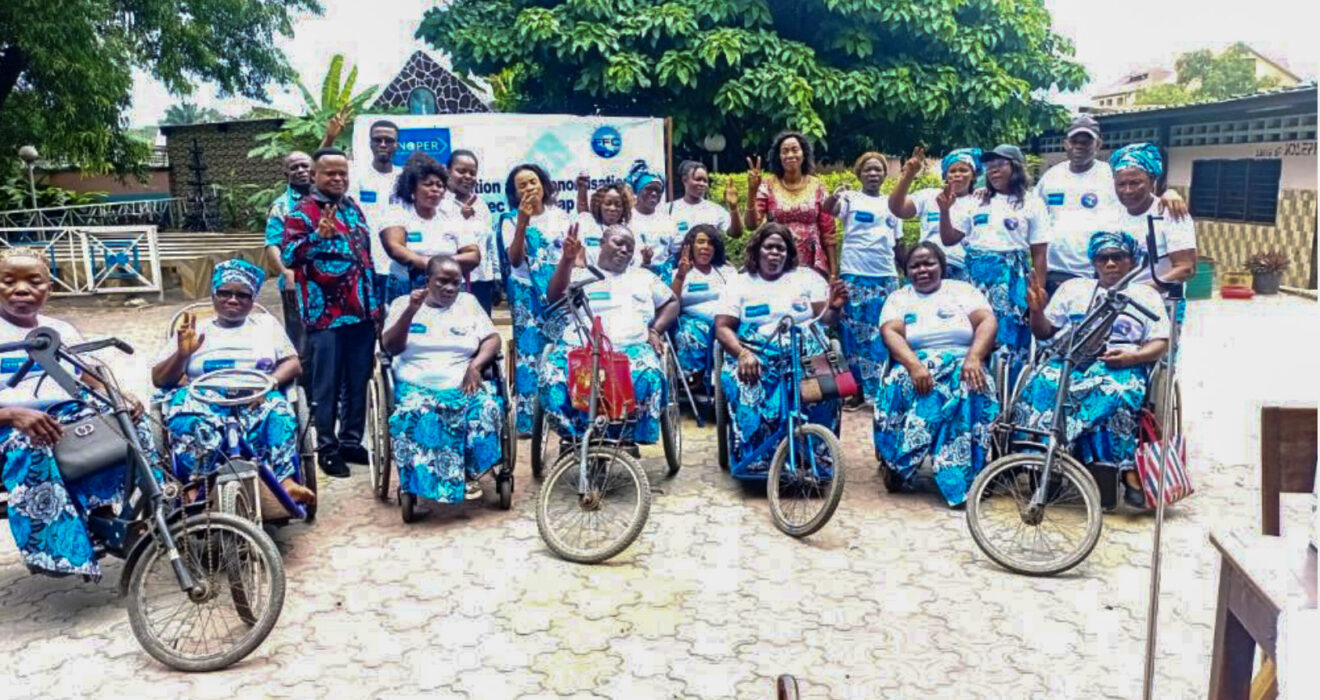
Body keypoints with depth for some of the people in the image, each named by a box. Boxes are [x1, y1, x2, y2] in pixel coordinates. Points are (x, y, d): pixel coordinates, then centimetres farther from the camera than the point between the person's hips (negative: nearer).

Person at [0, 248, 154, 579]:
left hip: (69, 419, 4)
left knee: (130, 423, -21)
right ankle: (57, 549, -30)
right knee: (34, 450, -38)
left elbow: (94, 384, 11)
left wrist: (120, 400, -13)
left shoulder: (62, 331, 15)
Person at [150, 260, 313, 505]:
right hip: (204, 400, 1)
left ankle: (286, 481, -47)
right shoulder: (192, 331, 20)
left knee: (277, 412, -35)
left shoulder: (266, 324, 23)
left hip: (257, 400, 0)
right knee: (190, 423, -36)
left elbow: (293, 364, 11)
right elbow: (158, 379, 13)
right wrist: (182, 354, -8)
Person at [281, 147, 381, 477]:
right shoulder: (301, 213, -5)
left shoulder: (354, 208, 15)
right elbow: (288, 256, -16)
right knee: (328, 386, 1)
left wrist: (375, 302, 19)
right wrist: (319, 235, -31)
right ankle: (327, 448, 12)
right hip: (326, 315, -6)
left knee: (358, 383, 12)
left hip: (362, 313, 6)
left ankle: (351, 441, 24)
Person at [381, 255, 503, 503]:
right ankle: (423, 481, -17)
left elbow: (492, 339, 7)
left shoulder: (468, 301, 15)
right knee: (414, 416, -34)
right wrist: (410, 311, -14)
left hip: (463, 386, 1)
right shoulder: (403, 303, 10)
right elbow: (390, 347, -1)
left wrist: (475, 365, -12)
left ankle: (467, 474, -14)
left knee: (487, 408, -30)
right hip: (416, 387, -1)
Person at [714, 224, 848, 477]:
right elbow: (722, 327, 4)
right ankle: (756, 459, -27)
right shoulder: (740, 283, 16)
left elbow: (825, 320, 9)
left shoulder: (807, 278, 18)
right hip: (756, 356, -1)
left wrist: (834, 307, -16)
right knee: (747, 392, -35)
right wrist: (742, 354, -15)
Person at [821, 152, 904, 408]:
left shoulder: (891, 204, 13)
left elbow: (898, 244, 18)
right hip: (854, 275, -3)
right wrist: (834, 196, -42)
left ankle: (883, 390, 13)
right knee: (854, 333, 1)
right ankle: (859, 389, 12)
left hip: (886, 277, 3)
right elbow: (827, 211, -20)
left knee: (883, 335, 5)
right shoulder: (851, 198, 2)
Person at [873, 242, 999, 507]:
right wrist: (914, 364, -23)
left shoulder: (963, 290, 16)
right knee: (901, 385, -36)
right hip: (916, 366, 0)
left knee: (969, 390, -35)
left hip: (962, 365, 0)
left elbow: (987, 321, -1)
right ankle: (898, 467, -26)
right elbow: (890, 332, -2)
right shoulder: (899, 298, 16)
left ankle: (962, 478, -33)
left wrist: (974, 358, -22)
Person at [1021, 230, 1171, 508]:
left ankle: (1130, 471, -36)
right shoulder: (1073, 288, 25)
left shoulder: (1146, 295, 21)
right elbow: (1045, 332, 20)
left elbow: (1160, 344, 9)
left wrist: (1132, 356, -12)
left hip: (1123, 366, -2)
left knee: (1115, 395, -38)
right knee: (1041, 385, -32)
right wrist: (1037, 311, -2)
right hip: (1071, 360, 2)